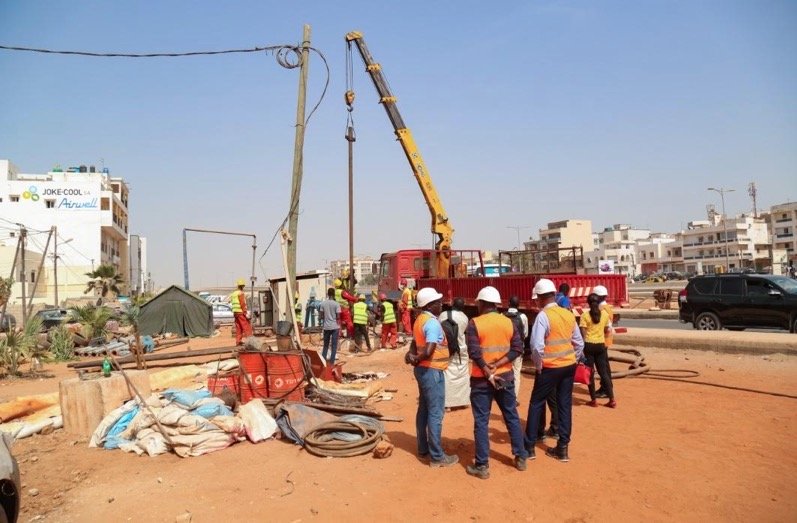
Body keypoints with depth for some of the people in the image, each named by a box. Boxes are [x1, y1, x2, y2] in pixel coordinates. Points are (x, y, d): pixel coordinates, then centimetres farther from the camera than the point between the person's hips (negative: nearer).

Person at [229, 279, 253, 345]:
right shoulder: (240, 293, -11)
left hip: (235, 312, 9)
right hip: (241, 312, -9)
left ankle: (238, 341, 10)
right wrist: (246, 312, -16)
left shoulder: (233, 293, 16)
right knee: (246, 327, -9)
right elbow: (242, 304, -17)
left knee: (238, 328, 10)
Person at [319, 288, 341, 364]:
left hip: (326, 327, 3)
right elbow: (338, 317, -8)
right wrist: (339, 328, 3)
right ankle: (331, 362, 1)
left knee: (326, 345, 16)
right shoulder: (336, 304, -8)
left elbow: (320, 316, 4)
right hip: (335, 327, -3)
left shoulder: (323, 303, 0)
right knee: (334, 345, 3)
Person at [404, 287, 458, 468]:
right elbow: (428, 351, -30)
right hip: (432, 371, -10)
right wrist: (416, 359, -12)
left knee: (424, 409, 17)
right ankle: (437, 456, 3)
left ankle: (423, 448, 28)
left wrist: (411, 355, -5)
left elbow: (414, 343, 14)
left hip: (423, 370, 10)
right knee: (436, 413, -3)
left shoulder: (420, 319, 11)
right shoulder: (432, 323, -21)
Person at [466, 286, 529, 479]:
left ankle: (482, 466, 9)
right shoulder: (509, 322, 2)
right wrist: (497, 365, -11)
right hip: (505, 377, 4)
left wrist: (488, 374, -13)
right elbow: (518, 349, -5)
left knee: (481, 422, 4)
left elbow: (474, 353, -19)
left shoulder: (474, 323, -11)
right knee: (512, 417, 17)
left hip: (481, 379, -4)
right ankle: (521, 458, 27)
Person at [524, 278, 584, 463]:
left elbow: (537, 346, -24)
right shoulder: (569, 314, 5)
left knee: (536, 404, 8)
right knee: (565, 405, 12)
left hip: (550, 368, -6)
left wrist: (538, 365, -10)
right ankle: (562, 448, 19)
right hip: (569, 366, 6)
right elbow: (579, 342, 10)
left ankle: (529, 447, 15)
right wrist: (573, 360, 17)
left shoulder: (543, 316, -16)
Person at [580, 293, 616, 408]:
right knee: (604, 372, 10)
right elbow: (607, 330, 7)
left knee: (590, 372, 5)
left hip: (589, 345, -3)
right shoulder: (605, 314, 2)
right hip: (601, 345, 3)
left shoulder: (585, 315, -8)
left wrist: (582, 347, -5)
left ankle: (593, 400, 8)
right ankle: (612, 400, 9)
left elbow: (583, 333, -10)